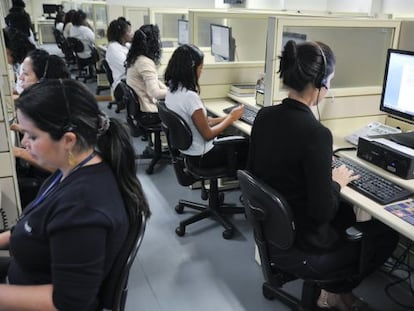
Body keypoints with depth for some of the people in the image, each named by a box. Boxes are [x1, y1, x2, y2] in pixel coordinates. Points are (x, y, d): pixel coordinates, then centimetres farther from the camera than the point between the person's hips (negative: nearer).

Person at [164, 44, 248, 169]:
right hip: (201, 156, -8)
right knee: (246, 146, 11)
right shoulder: (190, 97, -29)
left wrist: (226, 117, 3)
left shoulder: (172, 90, -2)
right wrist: (231, 118, -9)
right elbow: (208, 134, -21)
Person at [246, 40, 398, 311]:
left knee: (348, 211, 29)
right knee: (388, 232, 16)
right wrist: (336, 183, -5)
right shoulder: (316, 133, -29)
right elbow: (323, 212, -25)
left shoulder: (264, 116, -6)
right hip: (300, 248, -7)